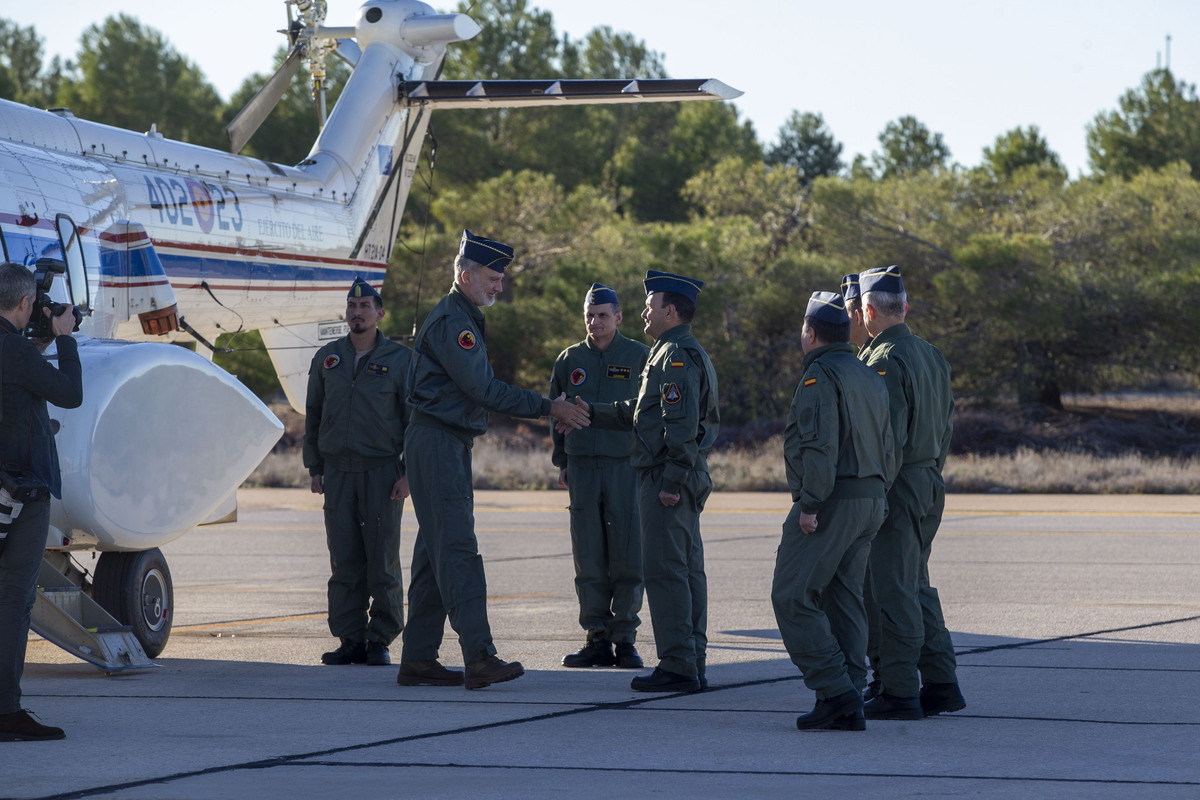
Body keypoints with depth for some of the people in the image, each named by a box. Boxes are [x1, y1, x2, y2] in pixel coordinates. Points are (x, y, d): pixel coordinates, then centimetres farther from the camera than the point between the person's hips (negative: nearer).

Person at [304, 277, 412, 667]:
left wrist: (408, 473, -6)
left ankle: (381, 641, 1)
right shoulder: (327, 359, 11)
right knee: (344, 561, 2)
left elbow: (415, 419, 1)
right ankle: (351, 640, 6)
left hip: (382, 471, -3)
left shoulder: (399, 359, 1)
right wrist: (315, 468, 10)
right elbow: (313, 416, 17)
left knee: (382, 560, -5)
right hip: (338, 471, 3)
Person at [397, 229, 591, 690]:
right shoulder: (449, 321, -14)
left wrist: (549, 410, 15)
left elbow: (479, 391, 22)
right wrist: (548, 408, -16)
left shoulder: (464, 319, 20)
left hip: (450, 445, 11)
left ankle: (418, 660, 12)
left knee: (435, 554, 10)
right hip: (438, 442, -11)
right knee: (458, 551, -15)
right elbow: (483, 389, -19)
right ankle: (479, 660, -21)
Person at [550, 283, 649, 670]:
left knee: (627, 555, -4)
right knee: (589, 557, 1)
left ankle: (625, 639, 4)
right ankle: (597, 640, 6)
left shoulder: (638, 356, 4)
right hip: (582, 465, 3)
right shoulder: (570, 359, 12)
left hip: (626, 464, -3)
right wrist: (562, 463, 14)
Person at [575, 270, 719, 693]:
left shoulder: (677, 355, -14)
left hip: (666, 481, -11)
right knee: (687, 570, 11)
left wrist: (671, 482, -23)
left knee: (665, 571, -9)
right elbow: (639, 411, 27)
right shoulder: (685, 353, 20)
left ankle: (677, 666, -10)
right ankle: (693, 663, 14)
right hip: (686, 481, 11)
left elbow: (682, 424, -22)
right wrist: (591, 412, 27)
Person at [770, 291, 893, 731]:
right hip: (871, 499, 9)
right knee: (844, 599, 10)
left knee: (793, 597, -6)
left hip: (831, 501, -9)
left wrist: (810, 504, -21)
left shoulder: (820, 376, -11)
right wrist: (875, 500, 18)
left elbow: (820, 445, -21)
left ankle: (835, 690, -14)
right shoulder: (870, 377, 18)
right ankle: (849, 706, 7)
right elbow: (887, 447, 17)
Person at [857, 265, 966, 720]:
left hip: (897, 490, -9)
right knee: (917, 587, 16)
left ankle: (900, 693, -4)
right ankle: (941, 684, 17)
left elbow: (890, 437, -20)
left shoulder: (885, 361, -16)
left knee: (894, 592, -5)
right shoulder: (931, 355, 13)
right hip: (929, 487, 9)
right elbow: (946, 424, 17)